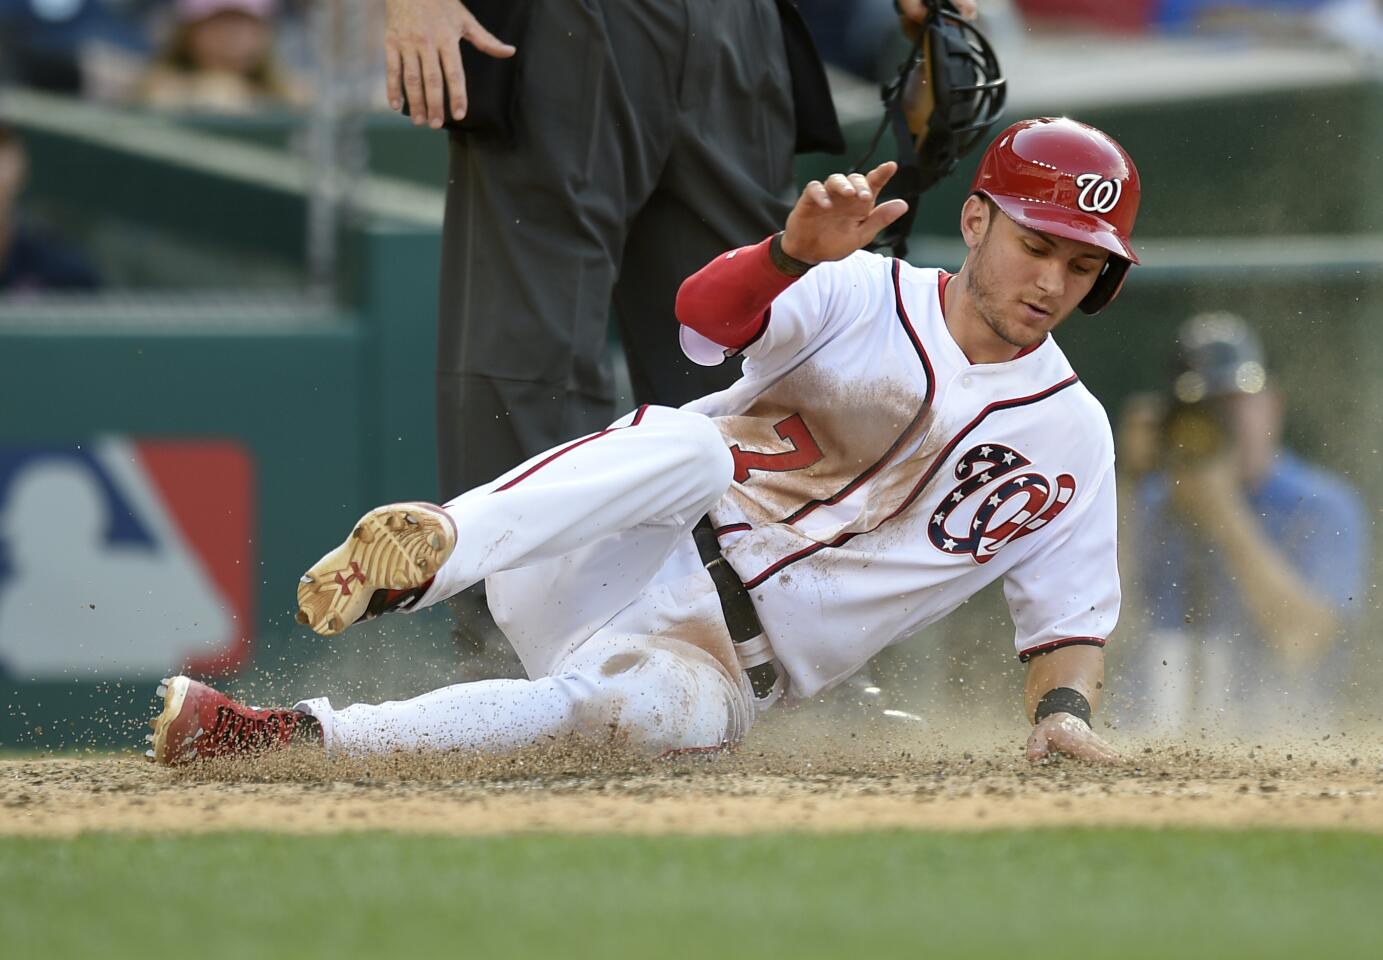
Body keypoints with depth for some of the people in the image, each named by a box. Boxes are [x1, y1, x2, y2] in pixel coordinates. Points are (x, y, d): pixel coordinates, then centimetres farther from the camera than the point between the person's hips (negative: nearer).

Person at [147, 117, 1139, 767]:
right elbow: (706, 314, -19)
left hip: (715, 661, 1)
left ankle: (292, 736, -40)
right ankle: (416, 559, -52)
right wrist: (797, 252, -39)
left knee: (654, 706, -37)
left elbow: (1073, 614, 12)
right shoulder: (865, 297, 0)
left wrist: (1063, 708, -10)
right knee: (690, 447, -34)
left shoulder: (1070, 437, 8)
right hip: (610, 569, -1)